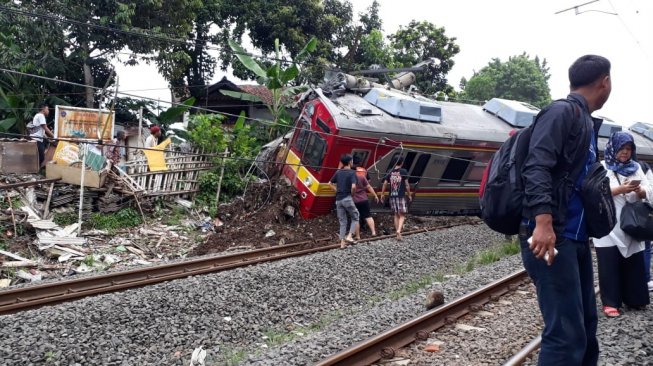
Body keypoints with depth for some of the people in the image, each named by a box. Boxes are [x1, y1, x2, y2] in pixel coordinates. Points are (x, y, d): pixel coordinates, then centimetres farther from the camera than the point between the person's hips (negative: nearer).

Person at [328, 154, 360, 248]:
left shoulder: (338, 172, 9)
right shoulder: (352, 172, -9)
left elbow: (330, 183, 17)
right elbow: (353, 186, -22)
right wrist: (352, 192, -3)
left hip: (338, 199, 6)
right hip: (347, 198, -5)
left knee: (342, 221, 12)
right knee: (355, 218, 12)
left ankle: (342, 242, 9)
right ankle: (349, 236, -3)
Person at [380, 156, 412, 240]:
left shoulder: (390, 172, 5)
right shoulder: (403, 172, -6)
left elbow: (385, 184, 4)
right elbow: (407, 185, -5)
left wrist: (382, 194, 14)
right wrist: (409, 195, 5)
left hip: (392, 196, 4)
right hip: (401, 196, -4)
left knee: (396, 215, 14)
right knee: (402, 215, 2)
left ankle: (398, 233, 15)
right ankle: (399, 230, -20)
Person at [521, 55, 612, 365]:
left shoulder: (585, 122, 19)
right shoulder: (562, 112, -7)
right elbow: (536, 167, -21)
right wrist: (543, 221, -31)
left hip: (576, 238, 10)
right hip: (551, 237, -10)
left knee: (585, 325, 17)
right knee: (567, 334, -10)